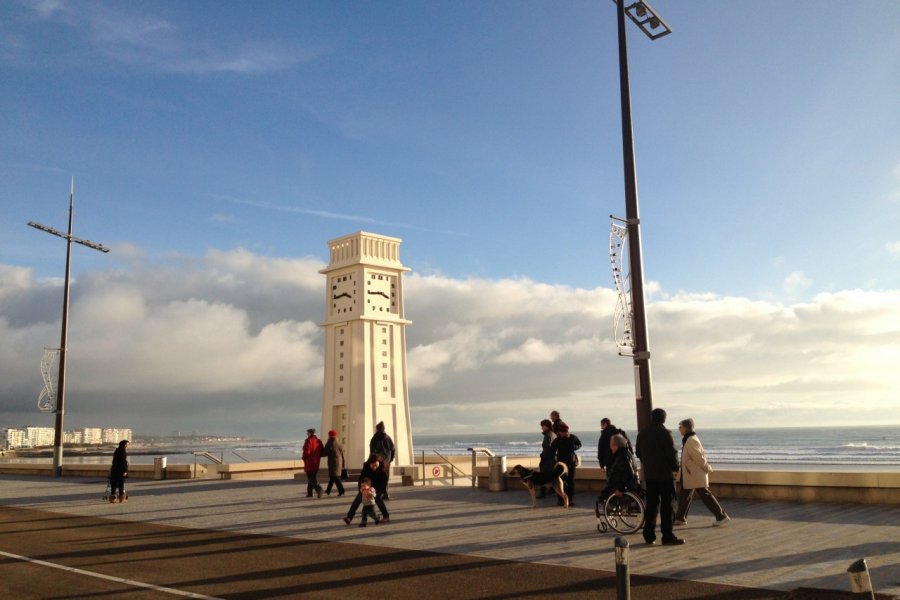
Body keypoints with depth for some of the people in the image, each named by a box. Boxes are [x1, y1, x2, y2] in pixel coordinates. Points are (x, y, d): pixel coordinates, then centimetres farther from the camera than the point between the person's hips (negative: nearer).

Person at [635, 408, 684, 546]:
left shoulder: (642, 433, 7)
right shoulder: (664, 433, -13)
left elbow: (638, 452, 14)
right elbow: (672, 453, -13)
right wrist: (675, 467, 2)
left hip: (649, 474, 6)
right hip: (665, 474, -6)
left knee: (651, 504, 11)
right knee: (667, 505, -1)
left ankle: (649, 535, 13)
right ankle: (668, 537, 0)